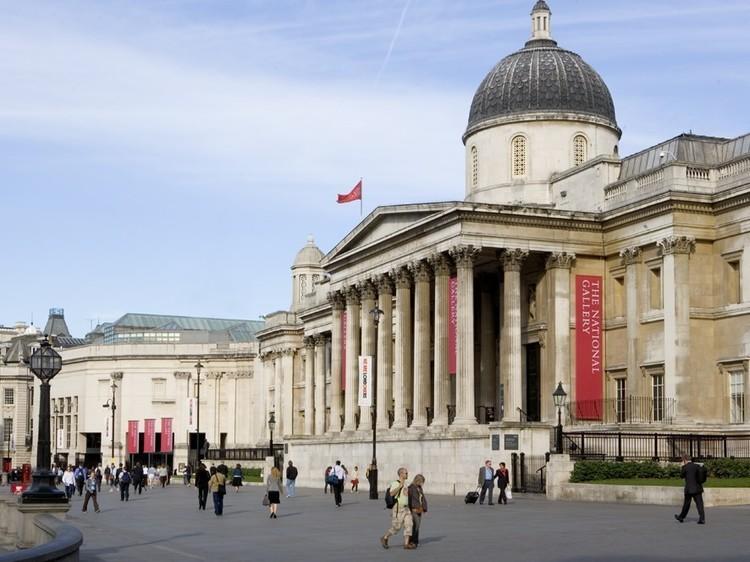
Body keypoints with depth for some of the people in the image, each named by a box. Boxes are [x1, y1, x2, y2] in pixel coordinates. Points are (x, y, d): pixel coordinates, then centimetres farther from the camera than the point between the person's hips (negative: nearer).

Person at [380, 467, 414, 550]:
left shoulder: (405, 484, 14)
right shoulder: (395, 483, -11)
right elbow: (391, 494, -27)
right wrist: (399, 486, -28)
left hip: (405, 508, 7)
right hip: (397, 509, -7)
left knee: (408, 524, -7)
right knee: (396, 527, -4)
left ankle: (406, 544, -9)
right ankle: (384, 538, 18)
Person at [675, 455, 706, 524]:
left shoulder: (685, 467, -11)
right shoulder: (697, 466, 5)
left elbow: (681, 476, 2)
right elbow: (700, 477, 11)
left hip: (689, 489, -4)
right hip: (698, 488, 4)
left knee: (686, 504, 10)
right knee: (699, 504, 1)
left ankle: (681, 517, 27)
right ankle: (702, 519, -8)